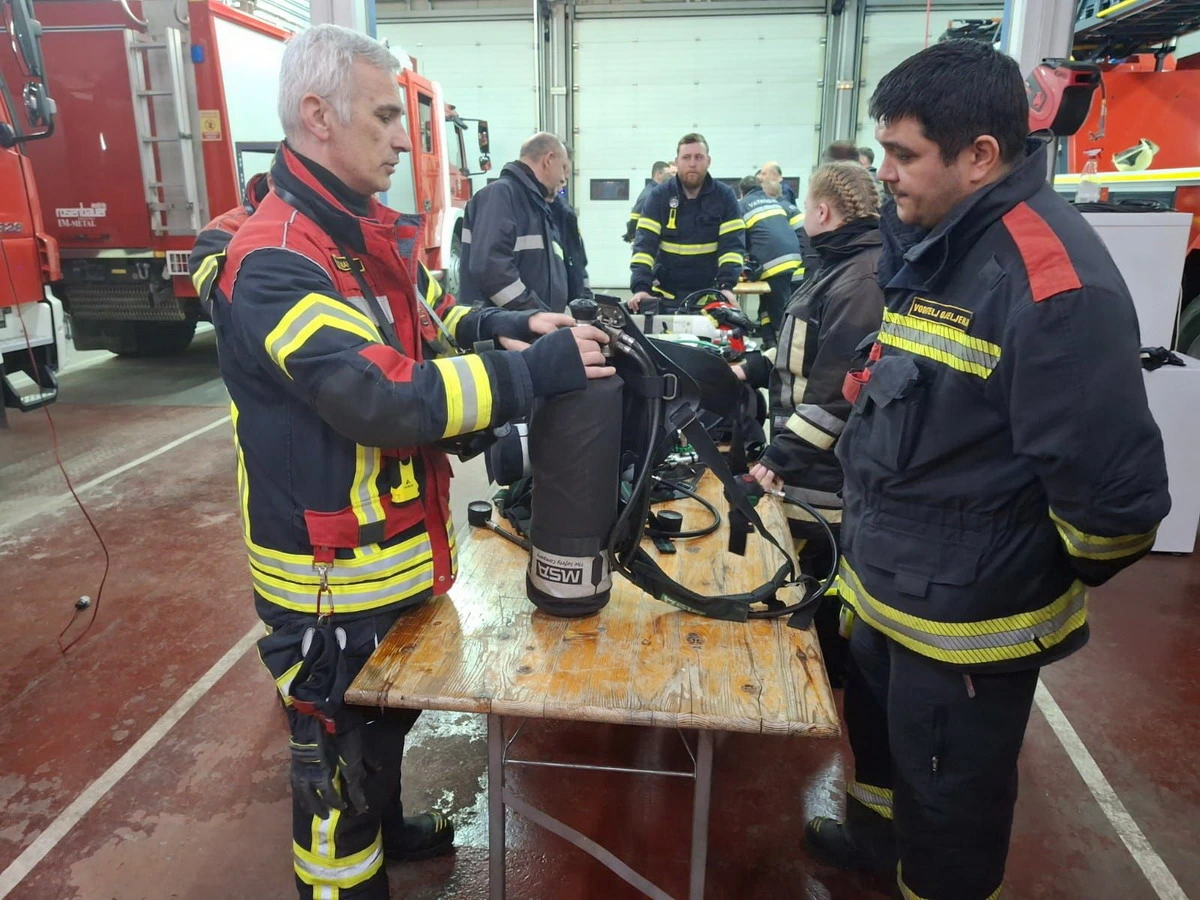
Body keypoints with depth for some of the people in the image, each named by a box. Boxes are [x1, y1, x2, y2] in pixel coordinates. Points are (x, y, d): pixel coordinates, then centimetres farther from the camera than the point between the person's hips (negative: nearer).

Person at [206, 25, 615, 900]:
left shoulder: (365, 232, 7)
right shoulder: (275, 266, -25)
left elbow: (418, 324, 17)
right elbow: (388, 398, -34)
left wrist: (506, 327, -1)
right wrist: (537, 369, -29)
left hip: (398, 554, 10)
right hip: (332, 582, -10)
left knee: (390, 715, 30)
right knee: (338, 753, 12)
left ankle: (387, 826, 55)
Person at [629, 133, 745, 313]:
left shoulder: (724, 196, 0)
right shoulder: (659, 195, -1)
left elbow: (733, 244, -7)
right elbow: (645, 243, -9)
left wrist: (726, 285, -23)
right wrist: (640, 287, -24)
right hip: (667, 295, 0)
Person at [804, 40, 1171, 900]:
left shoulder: (1053, 281, -26)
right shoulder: (946, 247, 5)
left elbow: (1113, 490, -27)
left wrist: (1055, 584, -9)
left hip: (967, 619, -9)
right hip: (890, 591, 9)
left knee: (948, 806, 13)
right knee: (880, 733, 30)